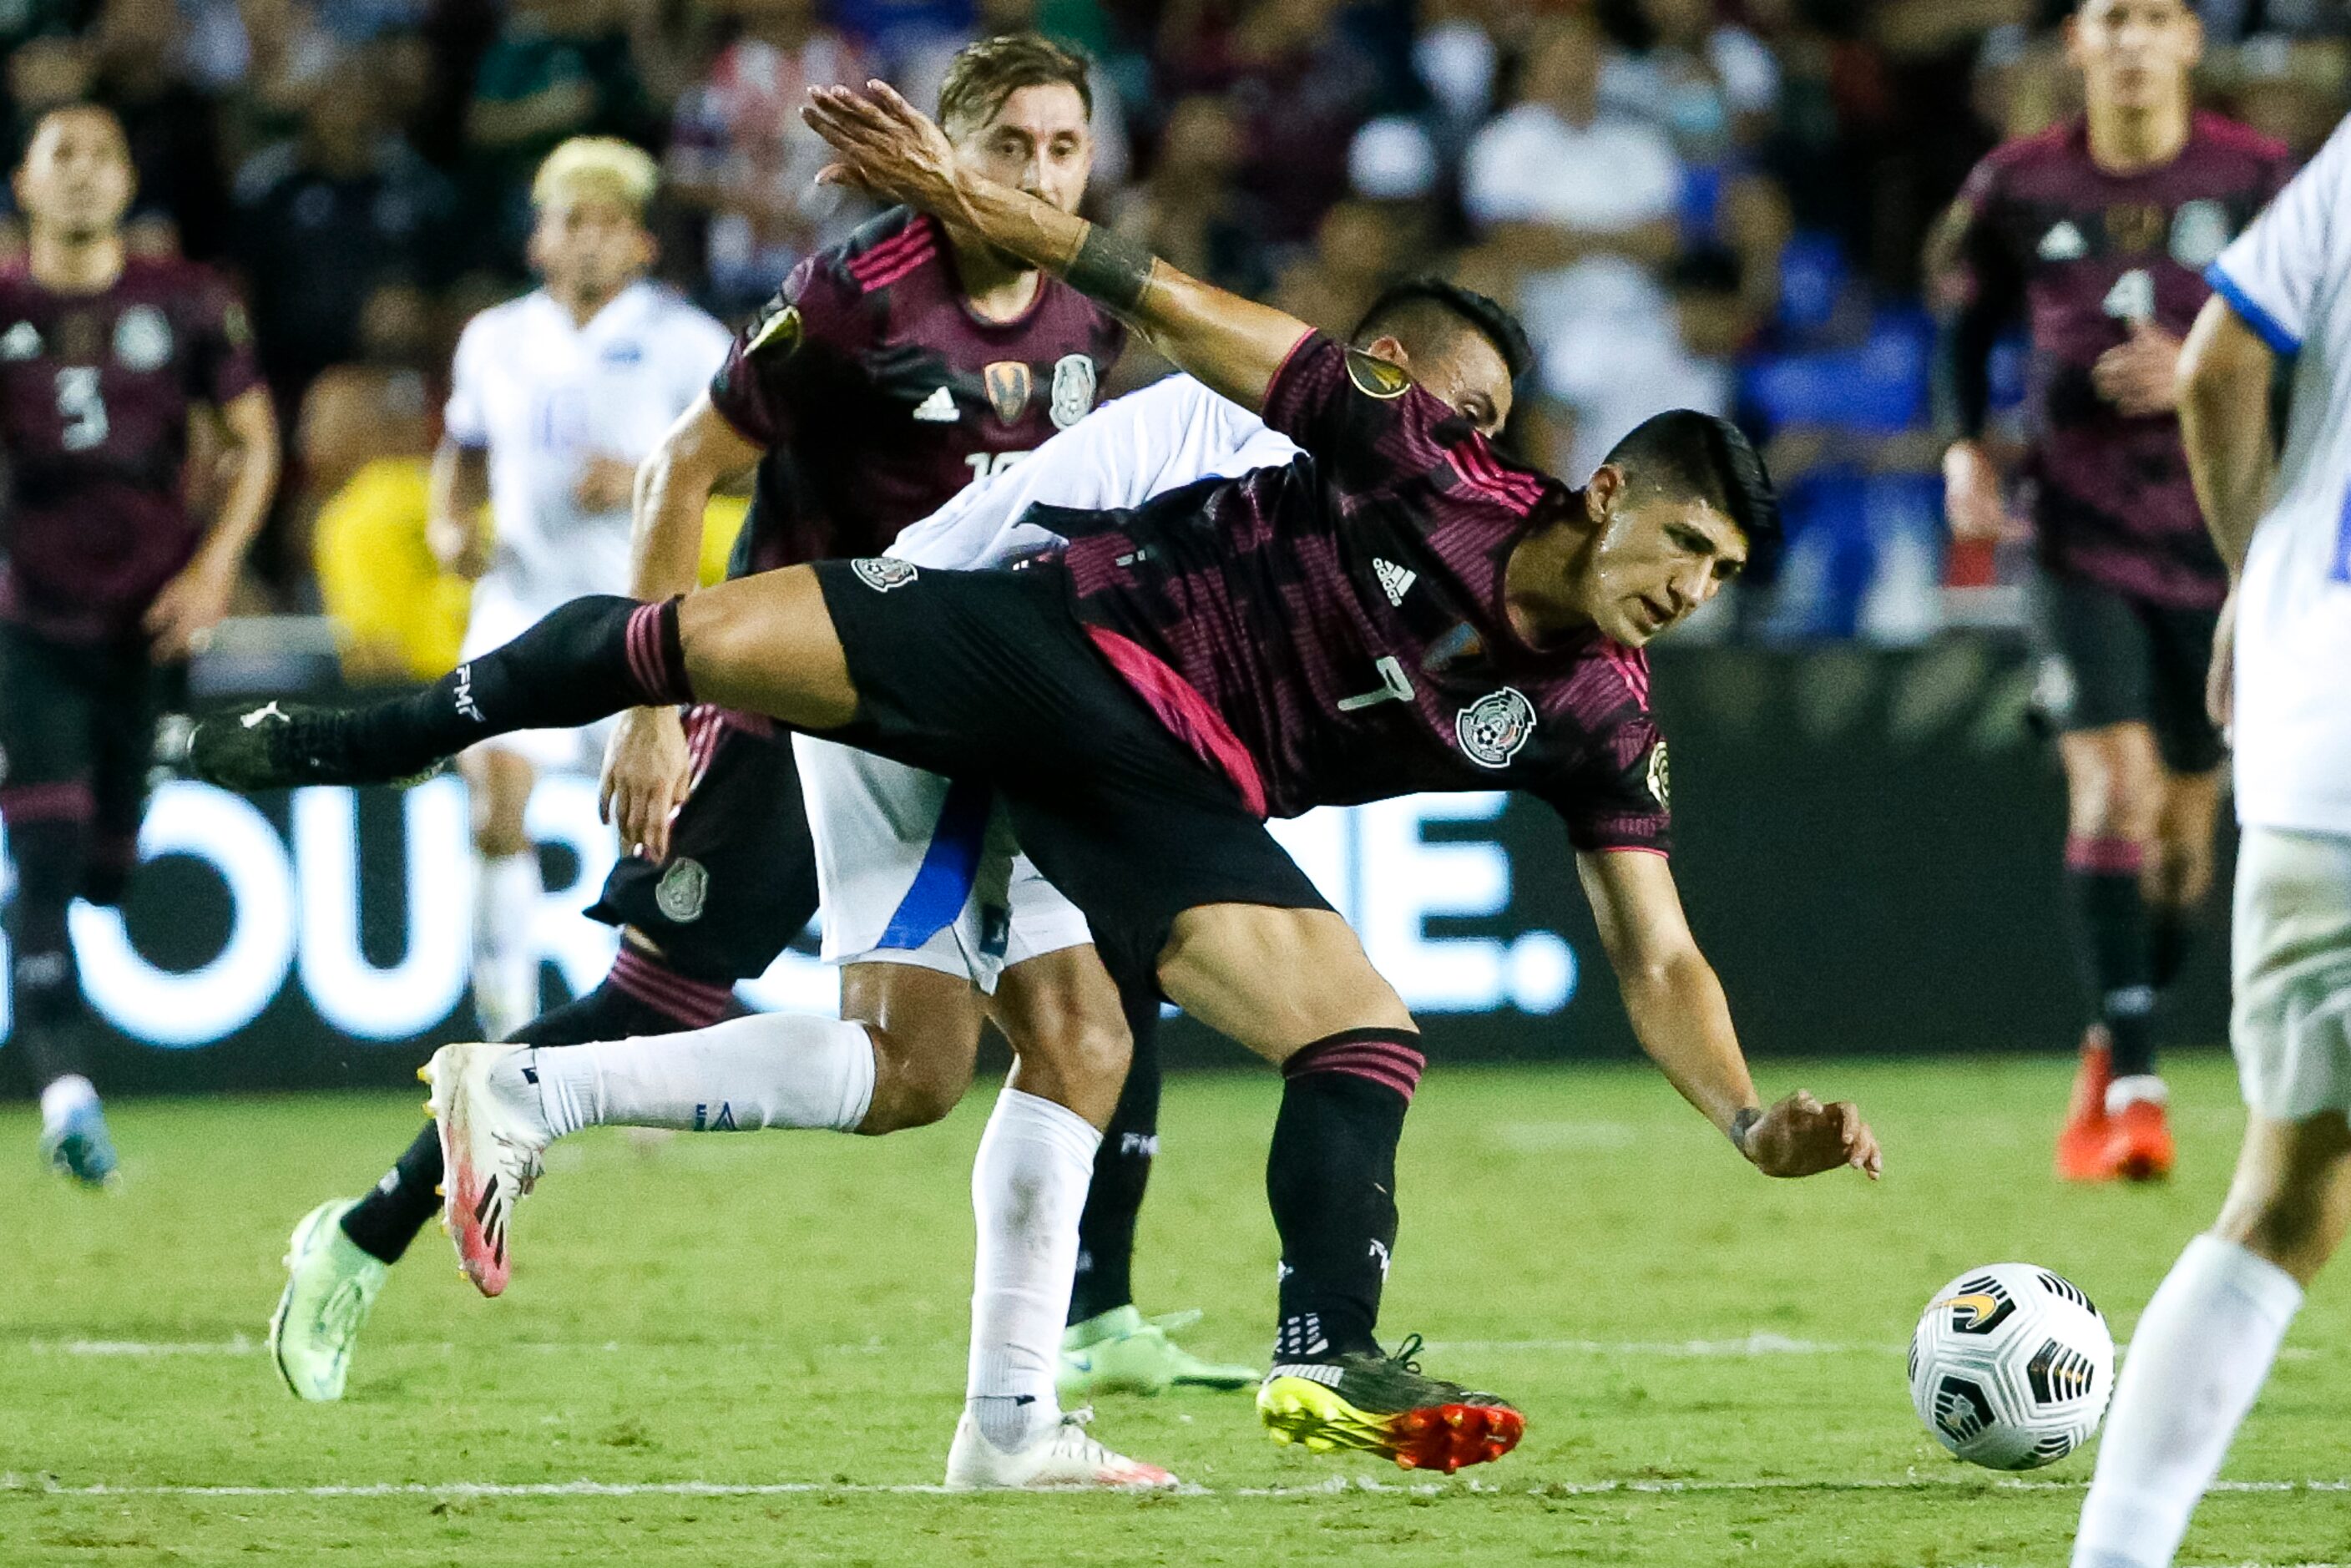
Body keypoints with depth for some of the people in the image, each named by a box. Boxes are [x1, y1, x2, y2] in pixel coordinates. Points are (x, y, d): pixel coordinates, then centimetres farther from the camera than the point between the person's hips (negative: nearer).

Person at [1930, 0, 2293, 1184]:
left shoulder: (2253, 182, -3)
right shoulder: (2021, 189, 1)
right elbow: (1966, 318, 17)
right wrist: (1963, 446, 2)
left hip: (2216, 540, 1)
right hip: (2083, 540, -1)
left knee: (2186, 814, 6)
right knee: (2111, 787, -16)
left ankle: (2115, 1046, 30)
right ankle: (2132, 1091, -16)